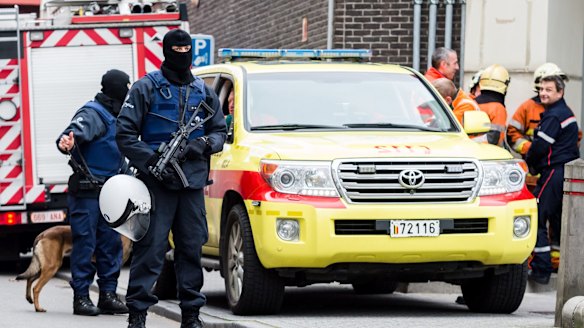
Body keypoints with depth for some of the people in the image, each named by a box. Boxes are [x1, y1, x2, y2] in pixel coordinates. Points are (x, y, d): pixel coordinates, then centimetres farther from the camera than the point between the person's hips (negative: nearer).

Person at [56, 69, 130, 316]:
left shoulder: (115, 116, 18)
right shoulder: (92, 114, -12)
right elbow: (76, 132, -32)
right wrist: (66, 142, -54)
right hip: (87, 192, -9)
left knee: (111, 242, 8)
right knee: (85, 243, -6)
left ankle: (108, 295, 15)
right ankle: (81, 297, -2)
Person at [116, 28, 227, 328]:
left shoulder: (204, 92, 15)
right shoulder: (146, 88, 2)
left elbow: (220, 131, 20)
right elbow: (125, 134, -2)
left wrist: (204, 144, -3)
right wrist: (151, 160, -14)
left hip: (193, 183, 4)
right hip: (157, 182, -4)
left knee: (192, 248, 6)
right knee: (151, 249, -8)